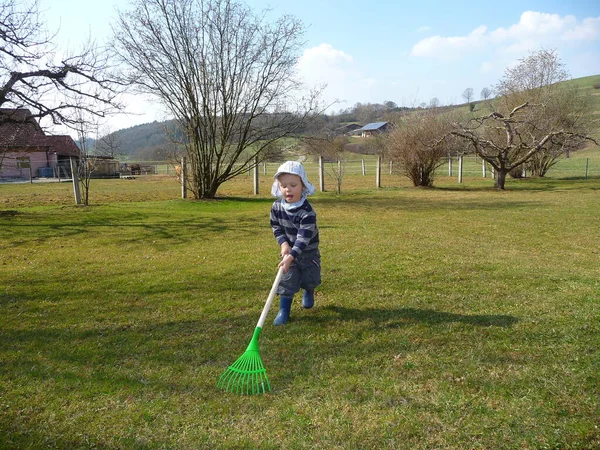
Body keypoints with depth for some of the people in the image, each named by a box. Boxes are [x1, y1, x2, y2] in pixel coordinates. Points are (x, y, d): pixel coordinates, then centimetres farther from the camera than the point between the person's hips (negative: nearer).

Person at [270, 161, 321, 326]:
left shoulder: (307, 212, -29)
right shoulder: (276, 207, -13)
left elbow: (303, 238, -33)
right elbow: (276, 228, 0)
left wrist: (291, 256, -41)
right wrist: (284, 244, -17)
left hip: (308, 251, -2)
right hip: (288, 249, 2)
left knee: (310, 279, 12)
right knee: (287, 279, -7)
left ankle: (308, 292, 47)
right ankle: (284, 310, 3)